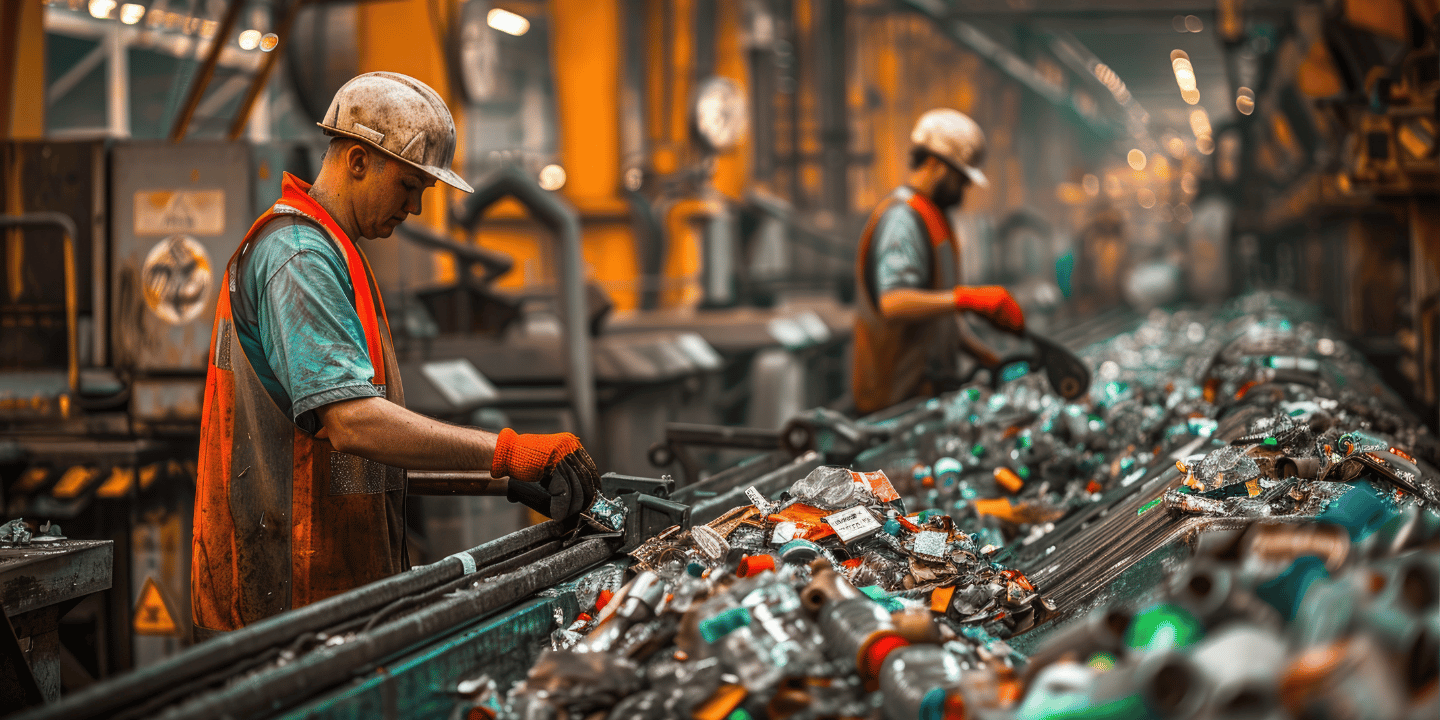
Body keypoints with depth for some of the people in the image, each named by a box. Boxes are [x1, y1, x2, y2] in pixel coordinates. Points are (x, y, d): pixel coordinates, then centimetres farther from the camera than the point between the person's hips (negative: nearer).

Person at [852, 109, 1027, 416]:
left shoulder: (930, 217, 22)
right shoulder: (901, 218, -12)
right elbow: (894, 304, -28)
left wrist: (984, 354, 20)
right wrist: (967, 298, -33)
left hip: (929, 387, 10)